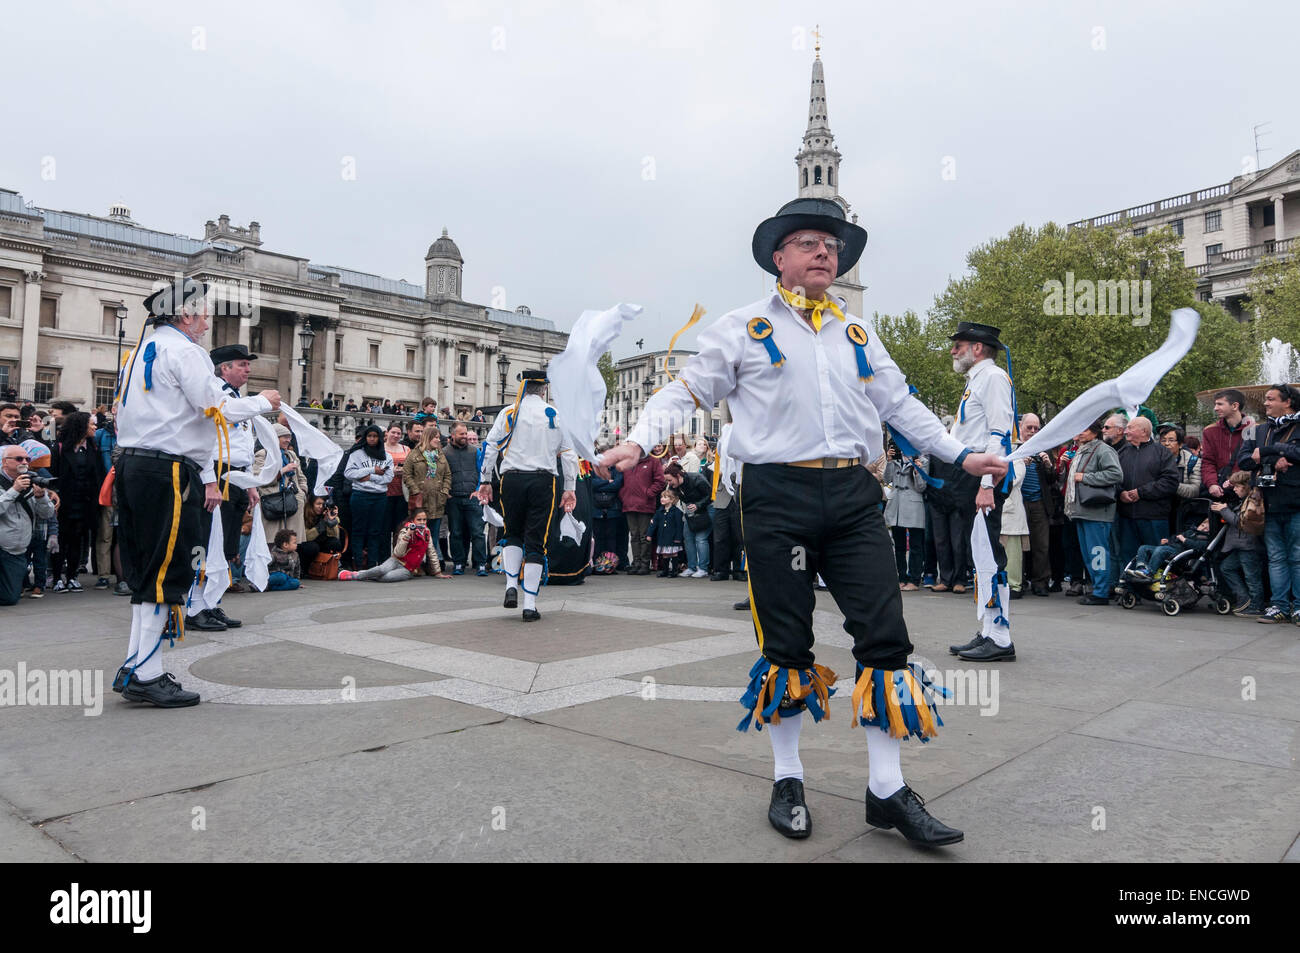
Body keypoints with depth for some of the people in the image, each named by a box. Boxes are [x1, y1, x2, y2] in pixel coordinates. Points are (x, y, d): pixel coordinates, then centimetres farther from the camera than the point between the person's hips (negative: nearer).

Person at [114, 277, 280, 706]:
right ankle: (147, 675, -2)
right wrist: (264, 401, 4)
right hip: (167, 472, -10)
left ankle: (134, 669, 16)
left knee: (147, 571, 12)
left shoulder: (142, 350, 24)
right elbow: (219, 409, -15)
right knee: (167, 571, -6)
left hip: (131, 464, 10)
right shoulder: (183, 350, -7)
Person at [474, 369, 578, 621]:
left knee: (512, 533, 21)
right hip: (543, 481, 0)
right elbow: (569, 455, 5)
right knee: (536, 541, 3)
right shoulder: (557, 416, 6)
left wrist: (485, 482, 8)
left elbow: (489, 448, 3)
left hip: (512, 479, 1)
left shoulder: (508, 414, 5)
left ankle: (511, 585, 4)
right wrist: (570, 489, 10)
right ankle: (530, 605, 1)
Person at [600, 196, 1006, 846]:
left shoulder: (857, 334, 21)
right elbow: (685, 392, 5)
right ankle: (788, 782, 22)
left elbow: (900, 405, 26)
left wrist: (960, 455, 20)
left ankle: (887, 790, 13)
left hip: (853, 497, 4)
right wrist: (639, 442, -11)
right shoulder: (745, 328, 8)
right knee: (785, 645, 3)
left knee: (885, 636, -1)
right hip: (778, 494, -4)